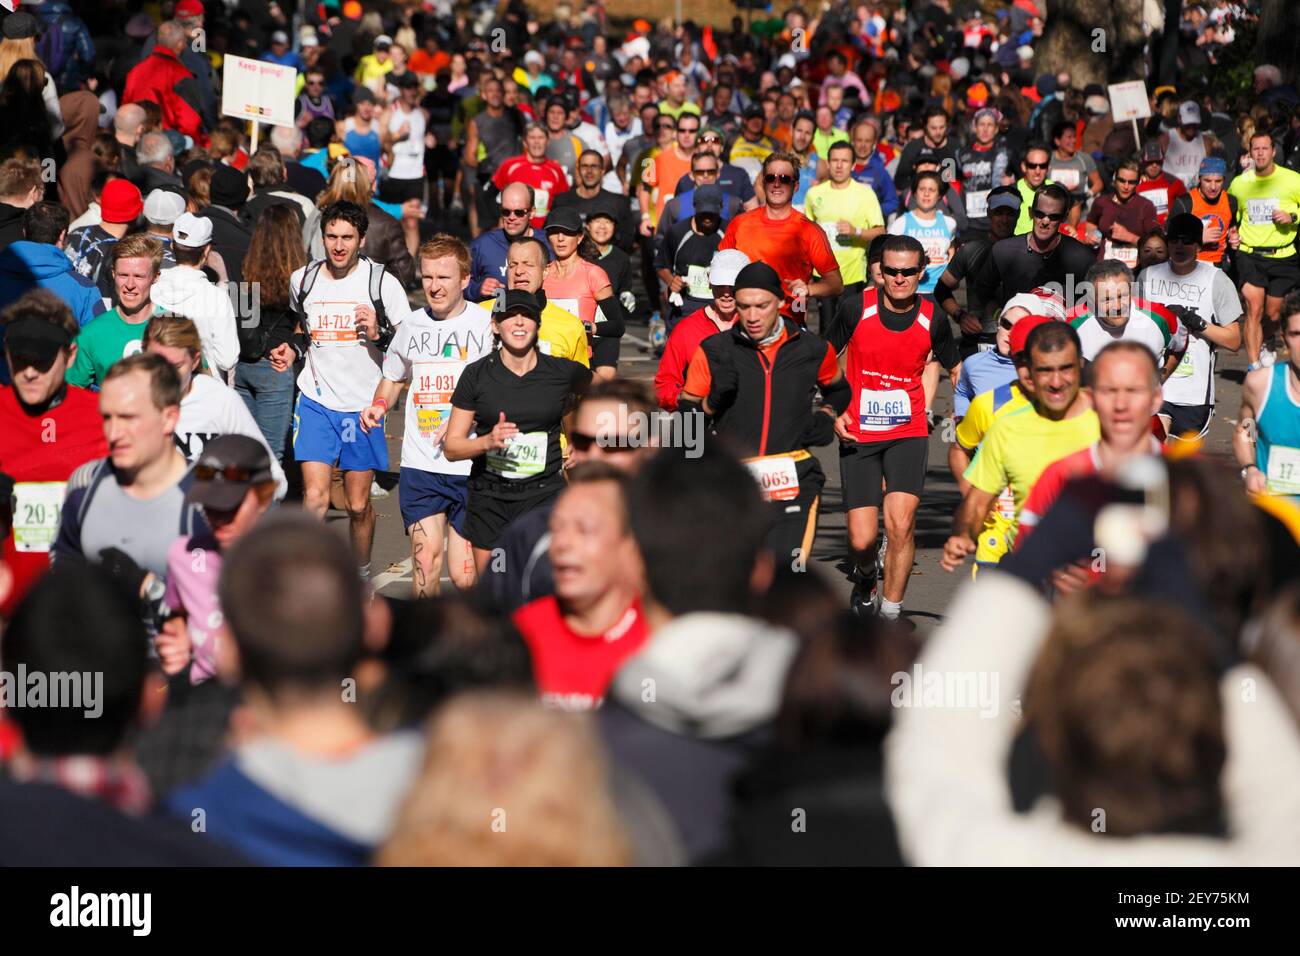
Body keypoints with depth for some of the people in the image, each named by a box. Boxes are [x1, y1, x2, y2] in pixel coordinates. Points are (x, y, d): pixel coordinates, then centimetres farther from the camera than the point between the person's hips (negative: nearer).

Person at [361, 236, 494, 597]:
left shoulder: (487, 323, -4)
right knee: (426, 557, -9)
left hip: (471, 468, -3)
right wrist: (379, 405, 8)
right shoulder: (413, 325, 10)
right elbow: (393, 376, 28)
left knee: (464, 577, -2)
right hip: (420, 467, 3)